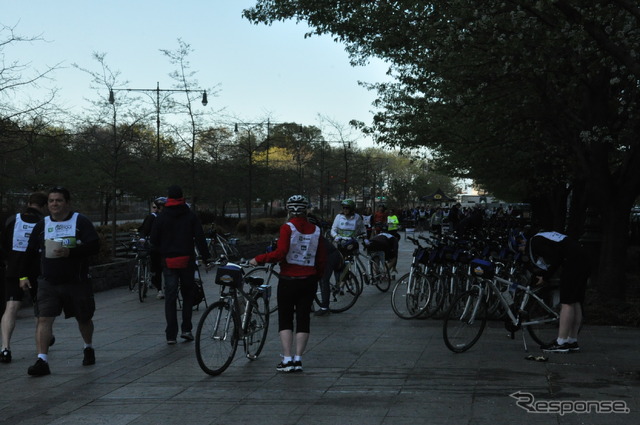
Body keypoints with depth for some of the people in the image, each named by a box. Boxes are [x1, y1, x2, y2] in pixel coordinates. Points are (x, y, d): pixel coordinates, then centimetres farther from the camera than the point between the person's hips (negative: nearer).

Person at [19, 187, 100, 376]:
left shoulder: (81, 222, -3)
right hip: (48, 283, 2)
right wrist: (24, 275, 11)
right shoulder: (42, 225, 7)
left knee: (84, 318, 15)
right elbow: (31, 252, 15)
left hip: (77, 282, -1)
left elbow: (94, 246, -13)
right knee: (44, 319, -13)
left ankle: (89, 348, 42)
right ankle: (42, 361, -15)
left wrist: (70, 252, -24)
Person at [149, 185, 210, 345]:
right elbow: (200, 238, -4)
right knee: (188, 295, 13)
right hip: (187, 260, 0)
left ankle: (171, 335, -1)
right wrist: (206, 257, 1)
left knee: (170, 298, 2)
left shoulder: (161, 218, 1)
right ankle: (186, 329, 7)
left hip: (168, 262, 0)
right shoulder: (191, 216, 0)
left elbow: (154, 241, 3)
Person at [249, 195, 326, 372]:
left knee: (285, 319, 6)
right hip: (309, 281, 4)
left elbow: (280, 253, -20)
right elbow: (322, 259, 6)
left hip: (288, 280, -3)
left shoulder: (287, 228, -10)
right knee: (303, 319, 9)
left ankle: (287, 359, -1)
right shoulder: (315, 230, 4)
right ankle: (298, 359, 6)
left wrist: (258, 259, -11)